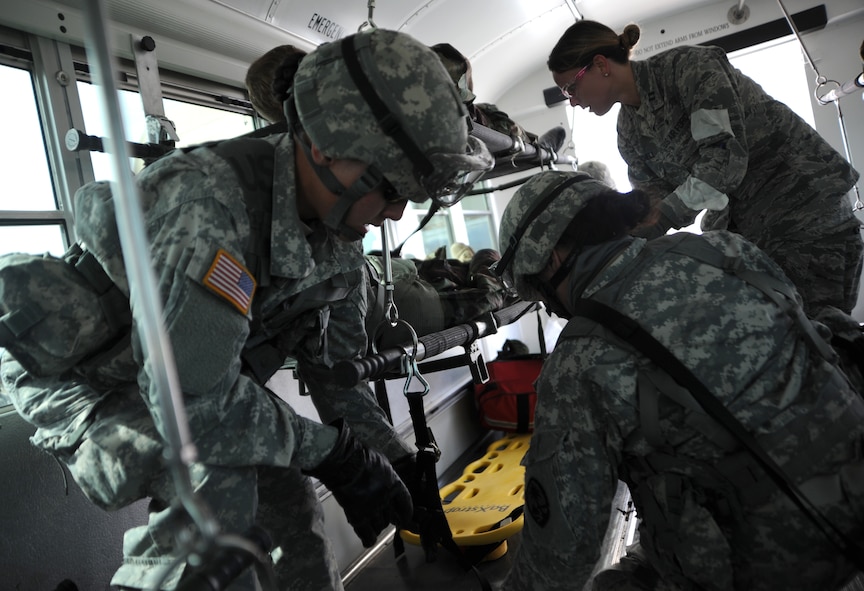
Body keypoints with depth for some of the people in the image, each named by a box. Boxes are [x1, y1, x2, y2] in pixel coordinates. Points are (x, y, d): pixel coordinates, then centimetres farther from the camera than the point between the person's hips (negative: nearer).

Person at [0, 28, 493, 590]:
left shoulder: (339, 231, -11)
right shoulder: (208, 205, -38)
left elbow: (336, 362, -4)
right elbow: (194, 407, -38)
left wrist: (402, 464, -8)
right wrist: (334, 450, -27)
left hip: (195, 379, 7)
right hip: (76, 375, -6)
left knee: (287, 495, 2)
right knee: (216, 482, -29)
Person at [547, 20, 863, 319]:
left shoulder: (687, 64, -16)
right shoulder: (628, 132, 4)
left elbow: (725, 156, -26)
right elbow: (654, 202, 4)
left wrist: (659, 218, -29)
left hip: (806, 212, -6)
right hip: (737, 229, 6)